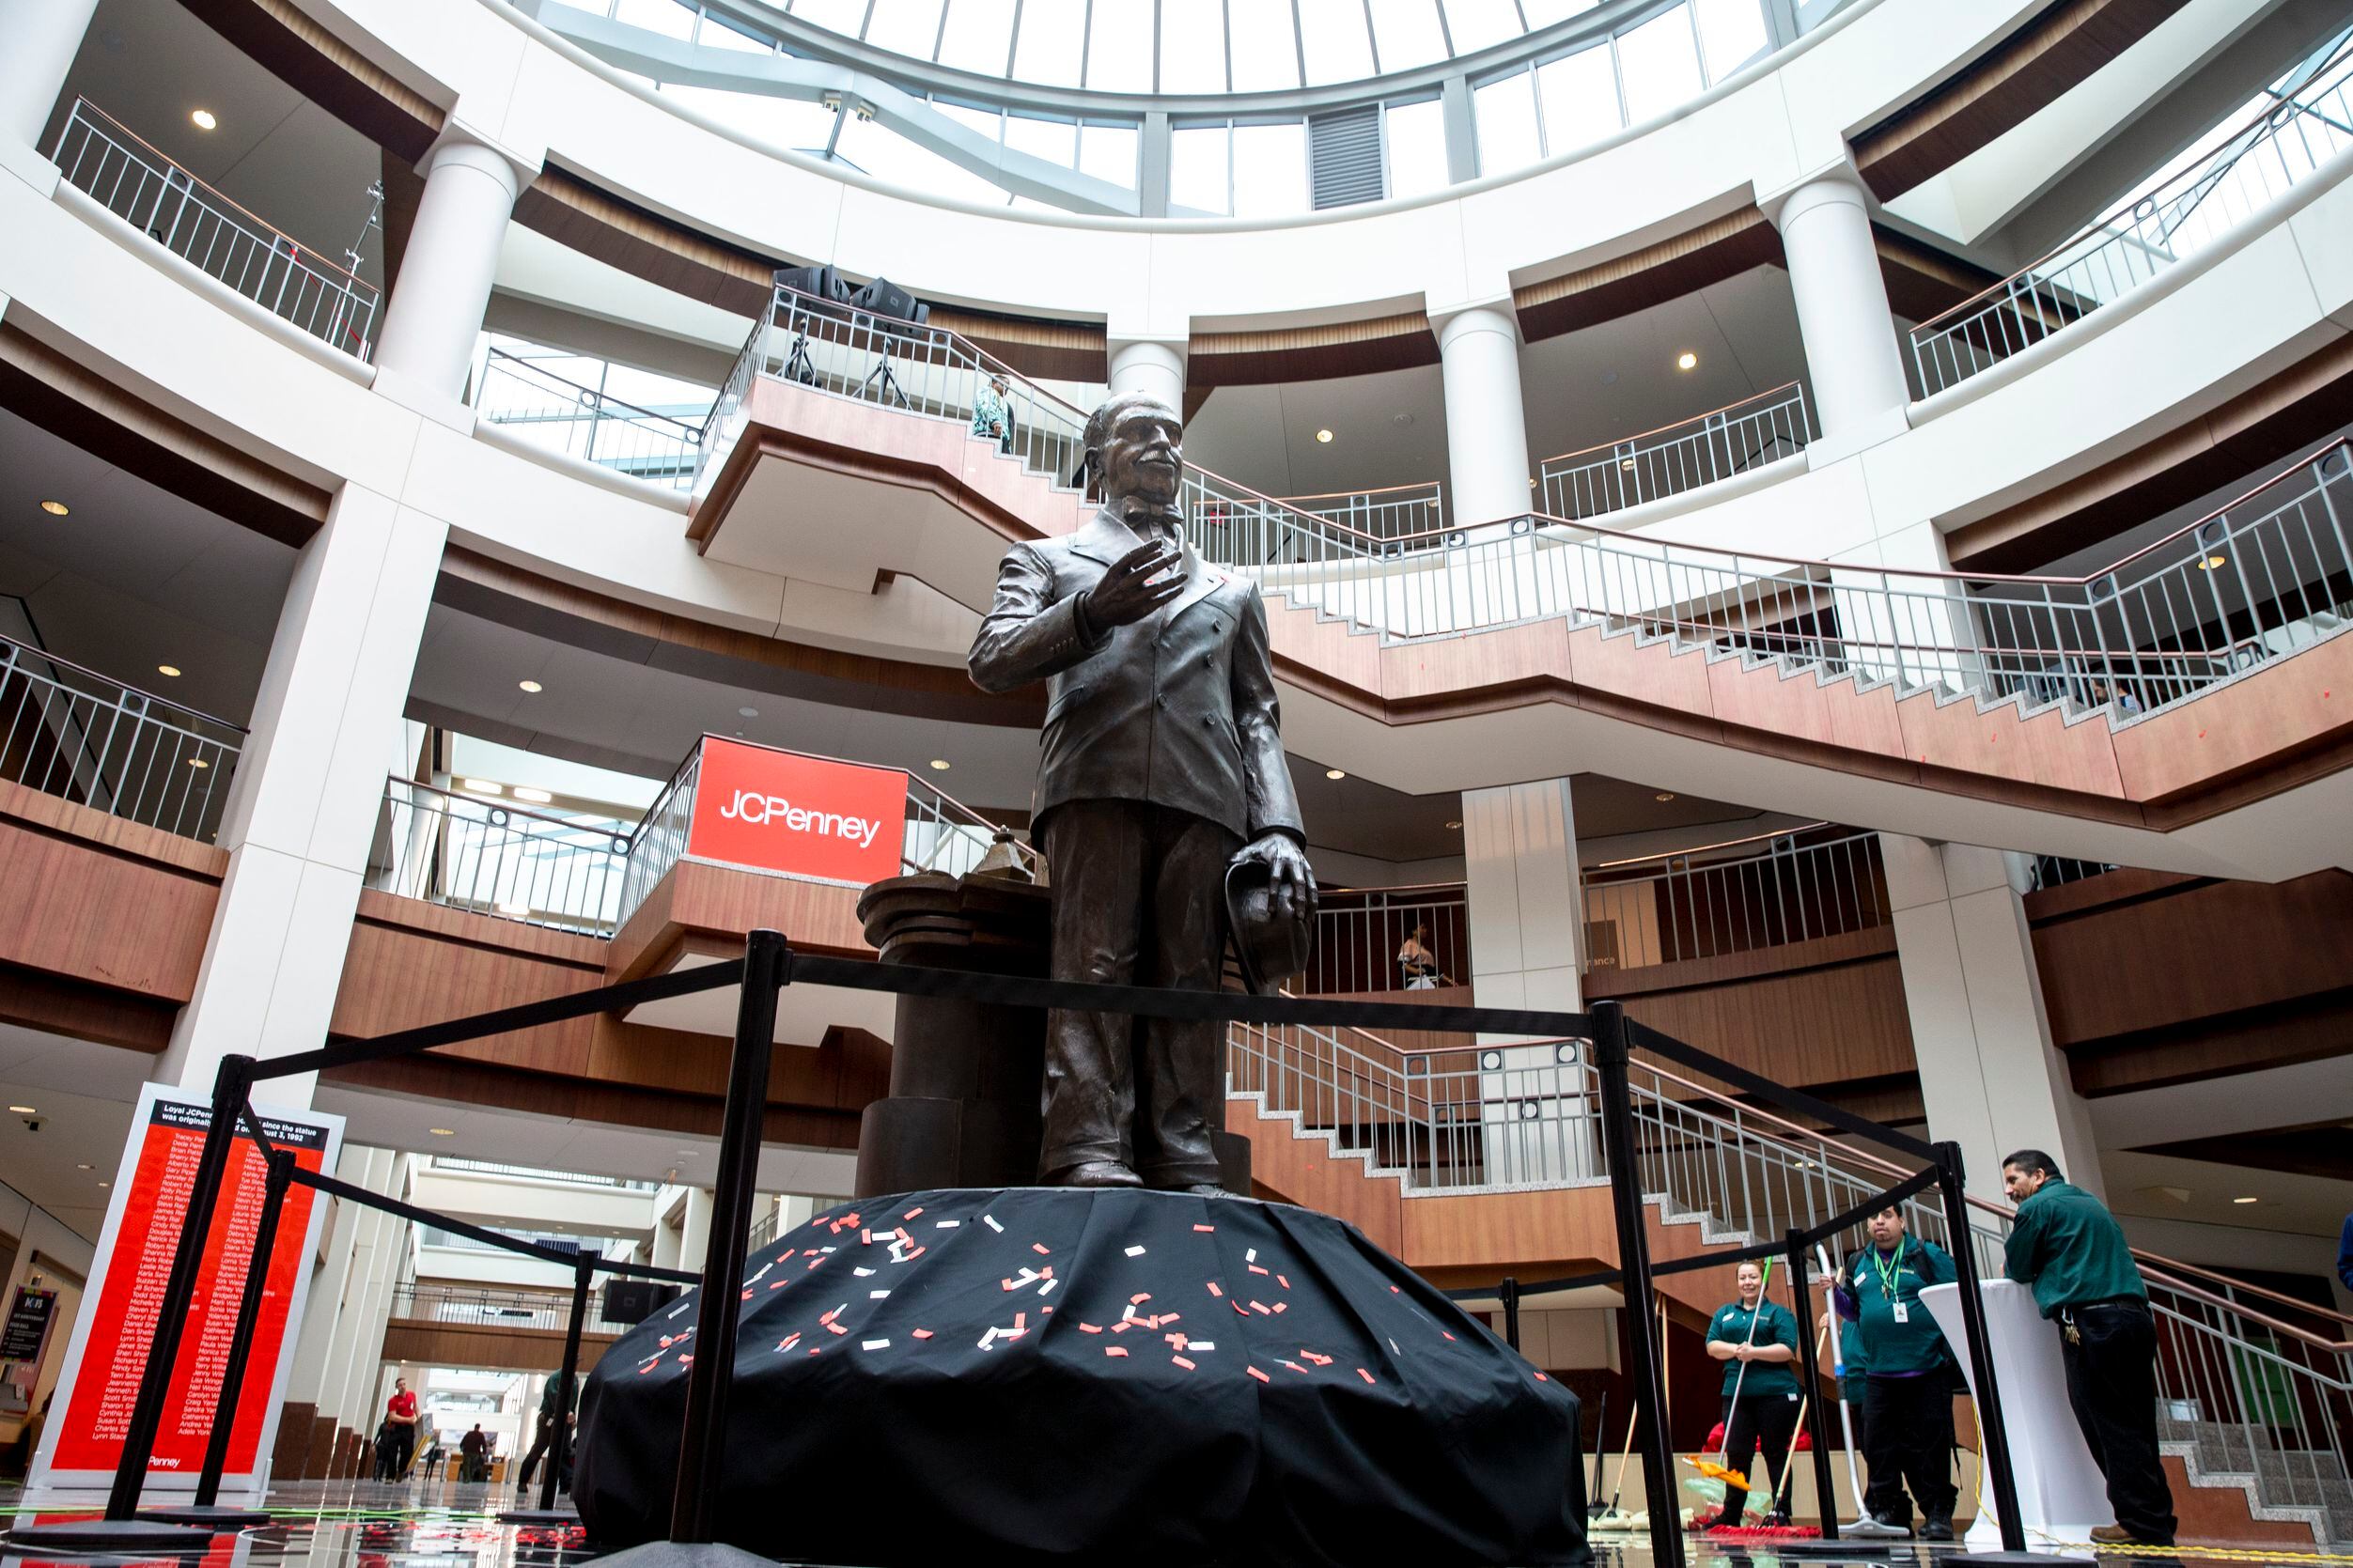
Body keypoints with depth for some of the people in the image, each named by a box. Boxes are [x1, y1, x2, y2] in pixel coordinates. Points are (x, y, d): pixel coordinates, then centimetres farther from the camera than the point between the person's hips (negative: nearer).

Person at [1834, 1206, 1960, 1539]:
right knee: (1879, 1448, 5)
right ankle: (1891, 1510, 16)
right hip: (1879, 1374, 5)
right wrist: (1836, 1293, 2)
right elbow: (1854, 1310, 21)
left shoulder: (1928, 1255, -1)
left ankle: (1939, 1514, 12)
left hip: (1928, 1371, -4)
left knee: (1930, 1444, 0)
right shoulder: (1858, 1264, 12)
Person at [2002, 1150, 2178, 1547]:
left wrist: (2010, 1265, 24)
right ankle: (2157, 1520, 12)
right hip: (2135, 1317, 8)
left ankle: (2143, 1525, -3)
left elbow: (2017, 1269, 4)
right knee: (2135, 1428, 11)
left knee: (2111, 1429, -4)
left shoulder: (2038, 1207, 0)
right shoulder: (2092, 1203, 25)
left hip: (2092, 1323, -8)